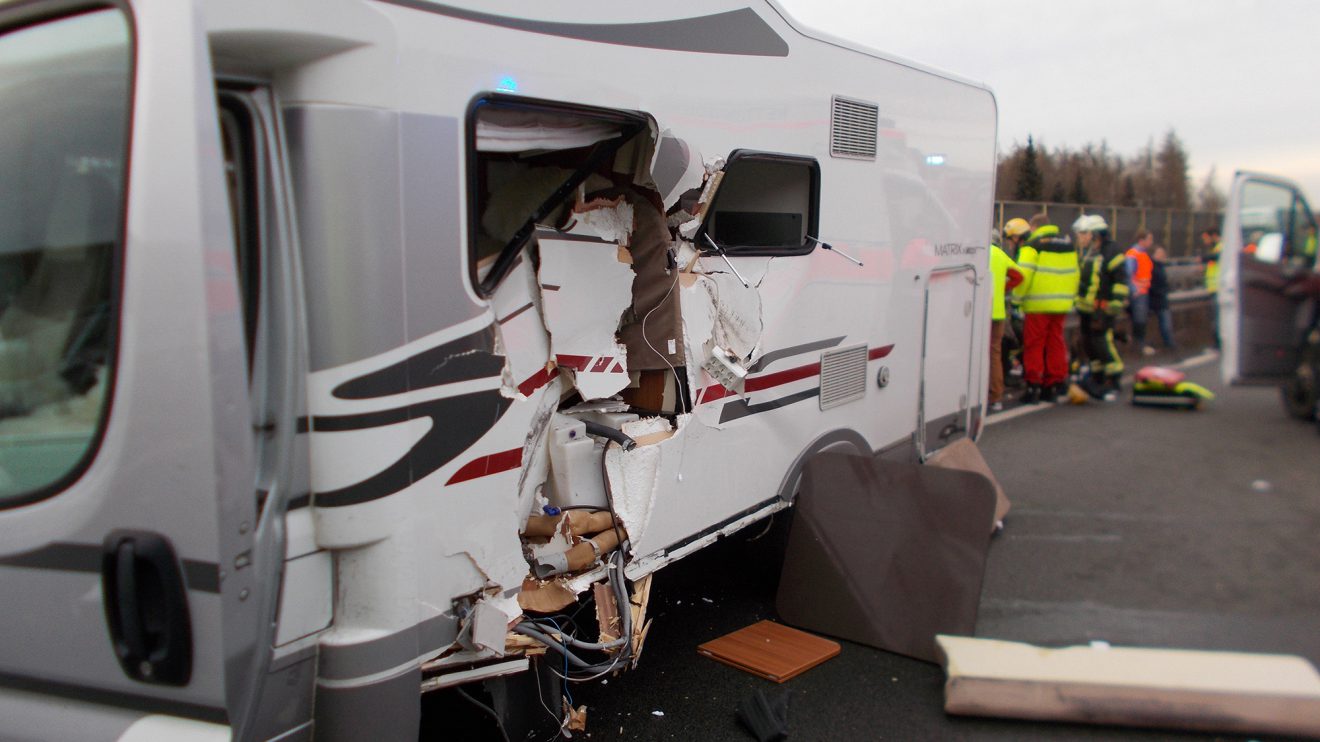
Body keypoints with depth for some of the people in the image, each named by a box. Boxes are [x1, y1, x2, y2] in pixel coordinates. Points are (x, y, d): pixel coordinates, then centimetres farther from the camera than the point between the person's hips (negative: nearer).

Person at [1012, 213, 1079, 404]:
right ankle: (1055, 384, 14)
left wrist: (1017, 296, -5)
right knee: (1056, 343, 11)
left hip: (1038, 304, -6)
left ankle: (1033, 385, -1)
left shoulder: (1033, 245, -6)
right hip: (1061, 305, 6)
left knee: (1034, 345, 0)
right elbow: (1074, 274, 19)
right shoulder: (1068, 244, 15)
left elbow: (1023, 274, -14)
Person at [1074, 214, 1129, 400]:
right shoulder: (1085, 252, 16)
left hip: (1103, 308, -9)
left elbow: (1121, 280, -13)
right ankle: (1097, 378, 25)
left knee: (1102, 343, -12)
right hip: (1086, 307, 9)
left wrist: (1116, 303, -18)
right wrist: (1078, 301, 24)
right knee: (1089, 344, 12)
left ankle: (1114, 382, -2)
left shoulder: (1111, 252, -10)